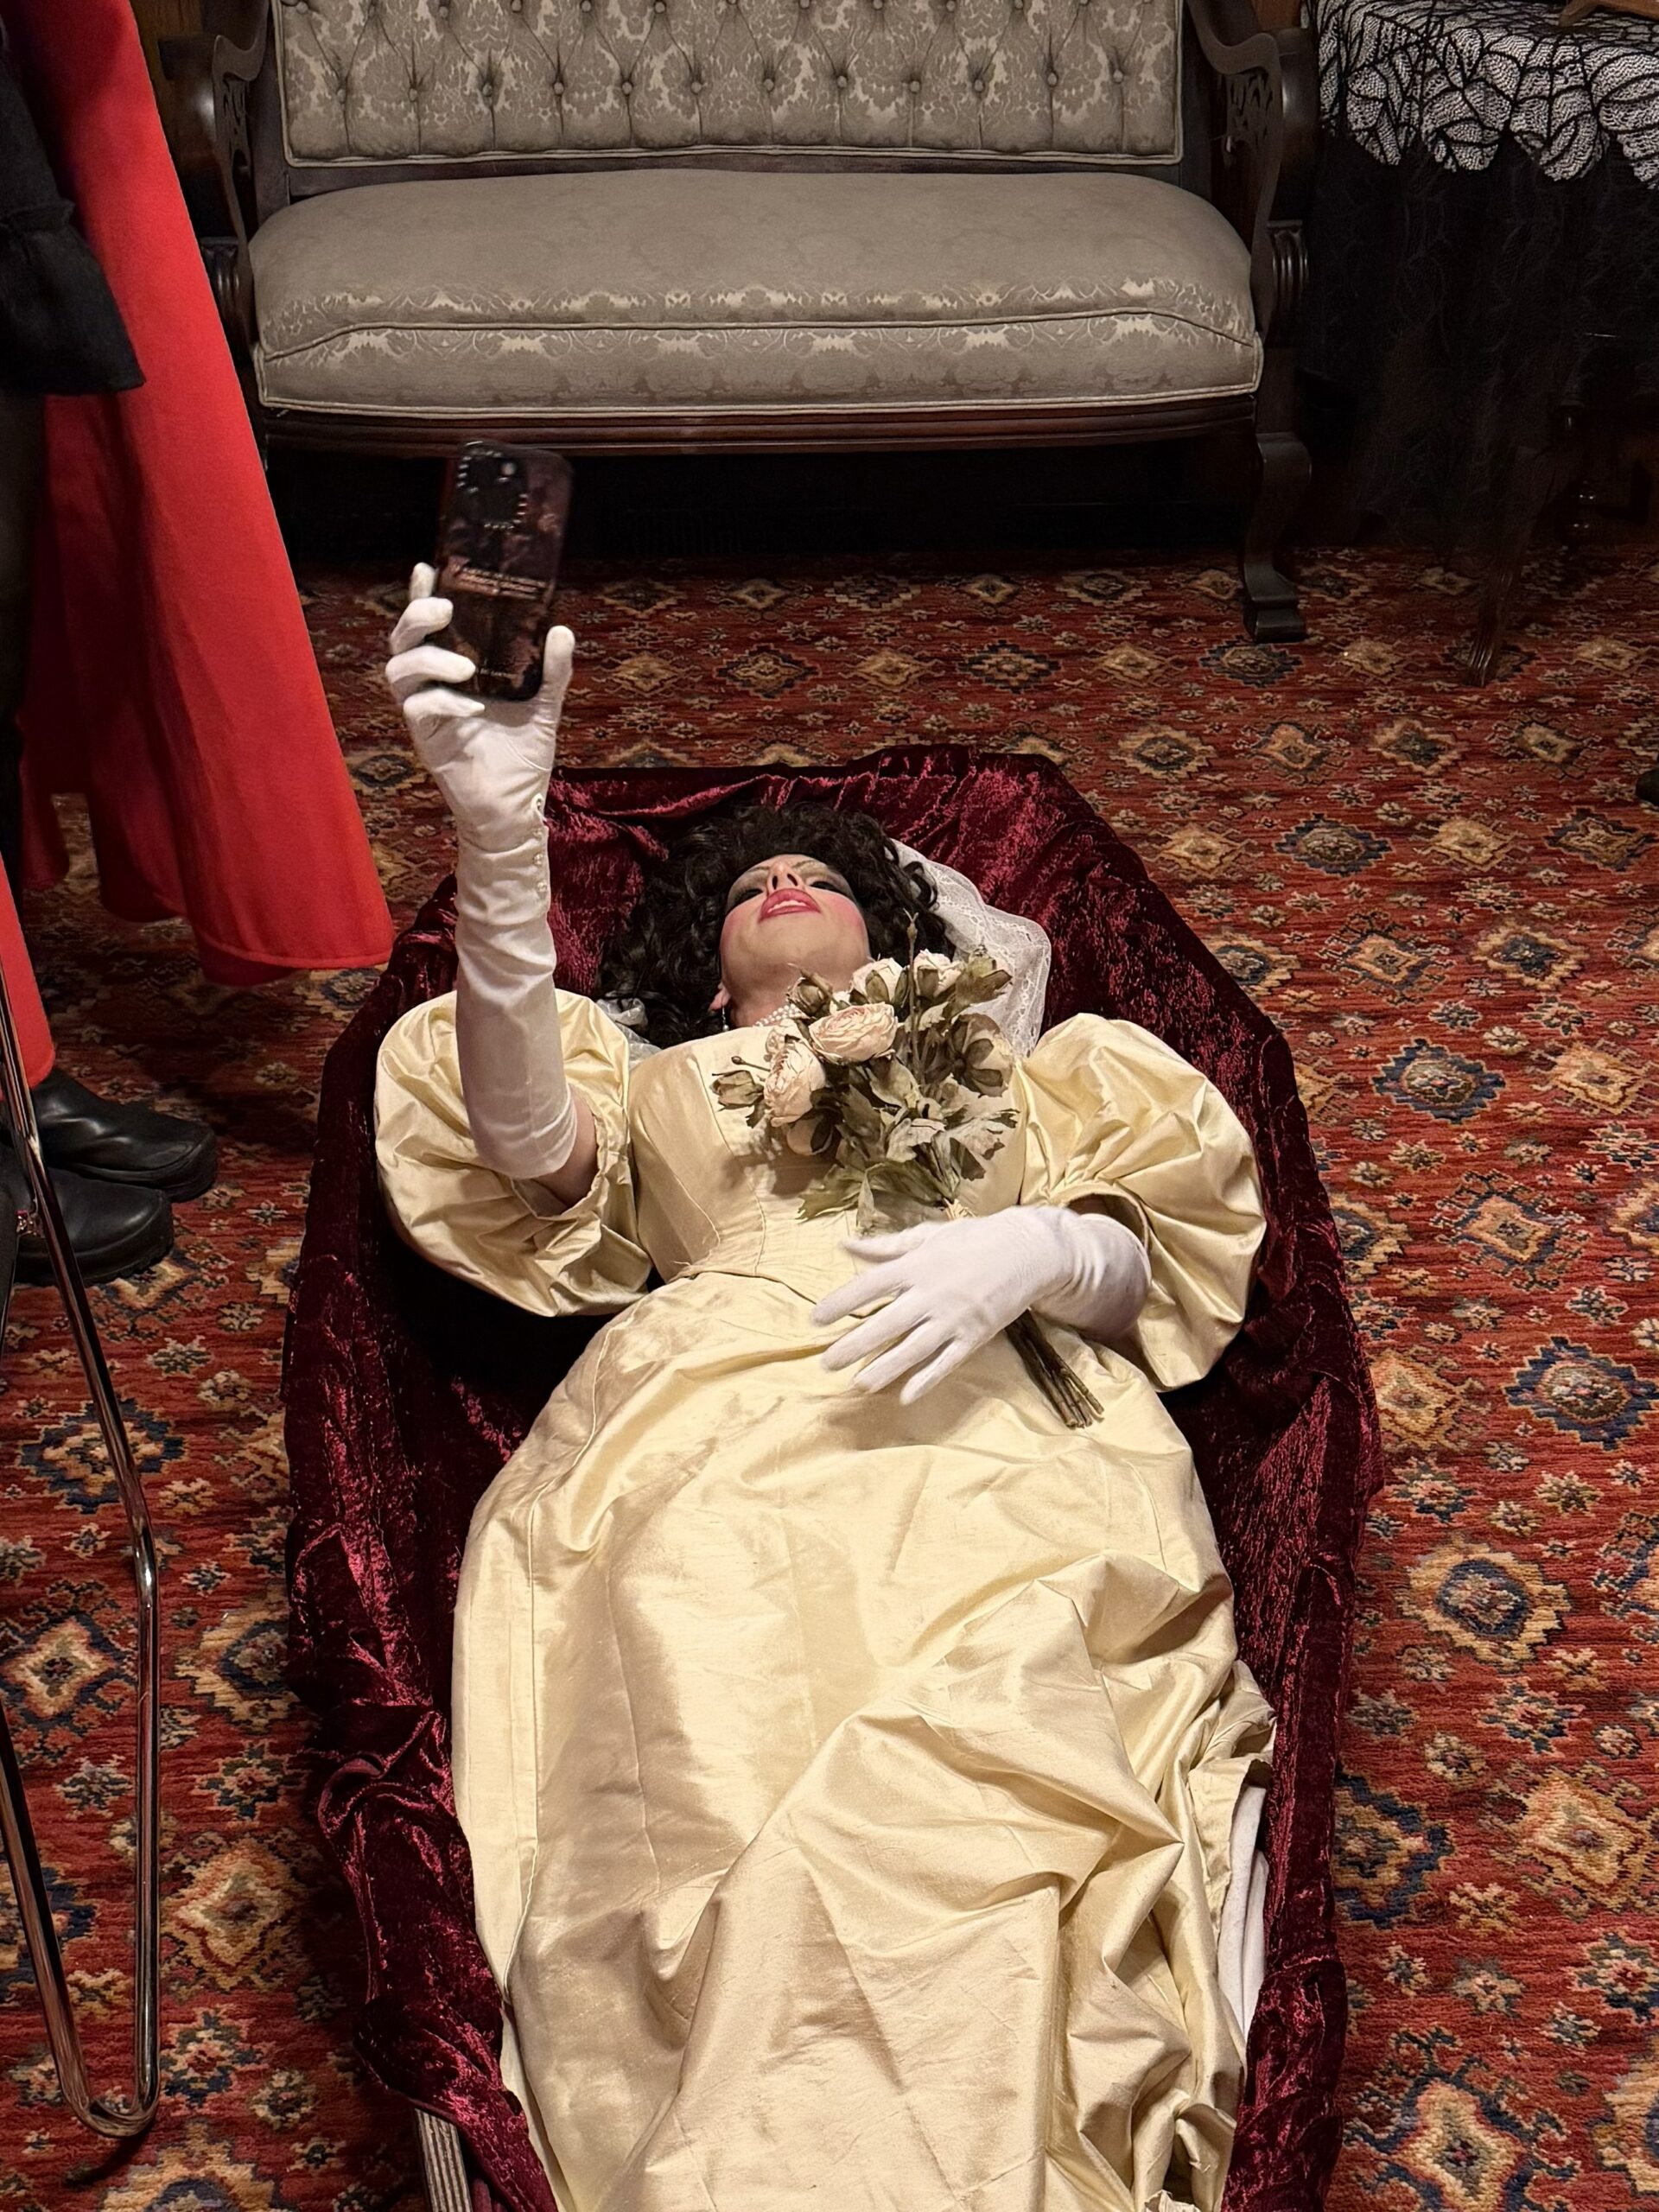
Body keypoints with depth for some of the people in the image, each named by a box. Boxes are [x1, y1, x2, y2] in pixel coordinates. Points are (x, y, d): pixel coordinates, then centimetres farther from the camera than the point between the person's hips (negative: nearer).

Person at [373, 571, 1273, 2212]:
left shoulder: (990, 1057, 38)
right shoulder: (653, 1082, 34)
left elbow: (1139, 1257, 21)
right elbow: (527, 1145, 7)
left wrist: (1027, 1250, -7)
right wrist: (499, 836, -9)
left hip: (996, 1423, 1)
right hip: (724, 1449, 0)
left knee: (990, 1773, -34)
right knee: (736, 1799, -33)